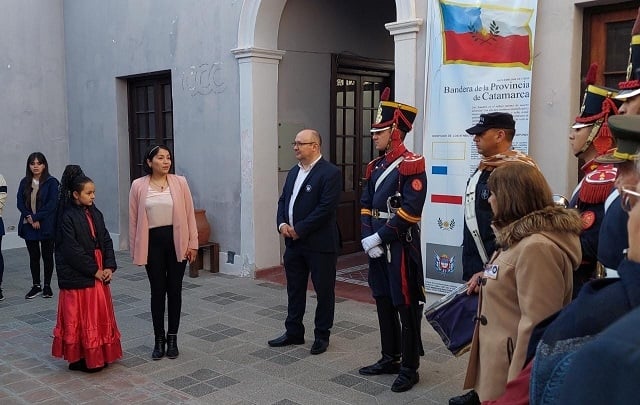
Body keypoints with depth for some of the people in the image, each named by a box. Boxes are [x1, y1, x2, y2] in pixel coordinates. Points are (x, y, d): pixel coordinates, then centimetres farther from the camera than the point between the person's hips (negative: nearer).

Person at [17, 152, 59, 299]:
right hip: (29, 226, 4)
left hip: (47, 225, -4)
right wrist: (29, 218, -12)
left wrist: (36, 217, -16)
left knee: (47, 256, 5)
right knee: (33, 256, 10)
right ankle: (36, 286, 19)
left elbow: (52, 204, -12)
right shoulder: (25, 182, 8)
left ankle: (47, 286, 16)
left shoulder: (51, 182, -6)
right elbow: (20, 203, 2)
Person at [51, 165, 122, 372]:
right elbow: (72, 250, -17)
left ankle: (99, 354, 25)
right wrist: (94, 270, -14)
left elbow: (106, 241, 7)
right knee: (80, 316, 2)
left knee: (100, 314, 12)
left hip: (99, 272, 7)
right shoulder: (67, 217, -12)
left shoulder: (95, 213, 8)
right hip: (78, 276, -7)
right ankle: (80, 358, 14)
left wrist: (109, 267, -5)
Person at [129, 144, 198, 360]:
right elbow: (134, 219, 1)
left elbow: (189, 214, 0)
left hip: (177, 240, 1)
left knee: (174, 289, 8)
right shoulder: (138, 186, -3)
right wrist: (135, 249, 2)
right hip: (153, 241, 0)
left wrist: (193, 243, -2)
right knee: (157, 291, 7)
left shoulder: (180, 182, -2)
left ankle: (172, 338, 22)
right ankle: (159, 340, 20)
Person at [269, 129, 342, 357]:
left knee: (324, 291, 6)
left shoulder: (330, 173, -13)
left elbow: (326, 208, -20)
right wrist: (282, 224, -5)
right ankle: (293, 332, 28)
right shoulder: (294, 172, 13)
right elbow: (283, 200, 14)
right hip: (293, 243, 8)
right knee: (294, 289, 15)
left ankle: (322, 336, 20)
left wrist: (299, 229, -18)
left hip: (320, 244, -7)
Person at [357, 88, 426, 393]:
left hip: (401, 246, -8)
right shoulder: (376, 167, 13)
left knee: (405, 306, 1)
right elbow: (366, 206, 11)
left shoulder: (411, 165, -12)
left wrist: (380, 237, -17)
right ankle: (390, 358, 29)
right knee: (383, 303, 15)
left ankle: (409, 368, 12)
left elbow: (409, 212, -19)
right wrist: (367, 239, -3)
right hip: (378, 246, 8)